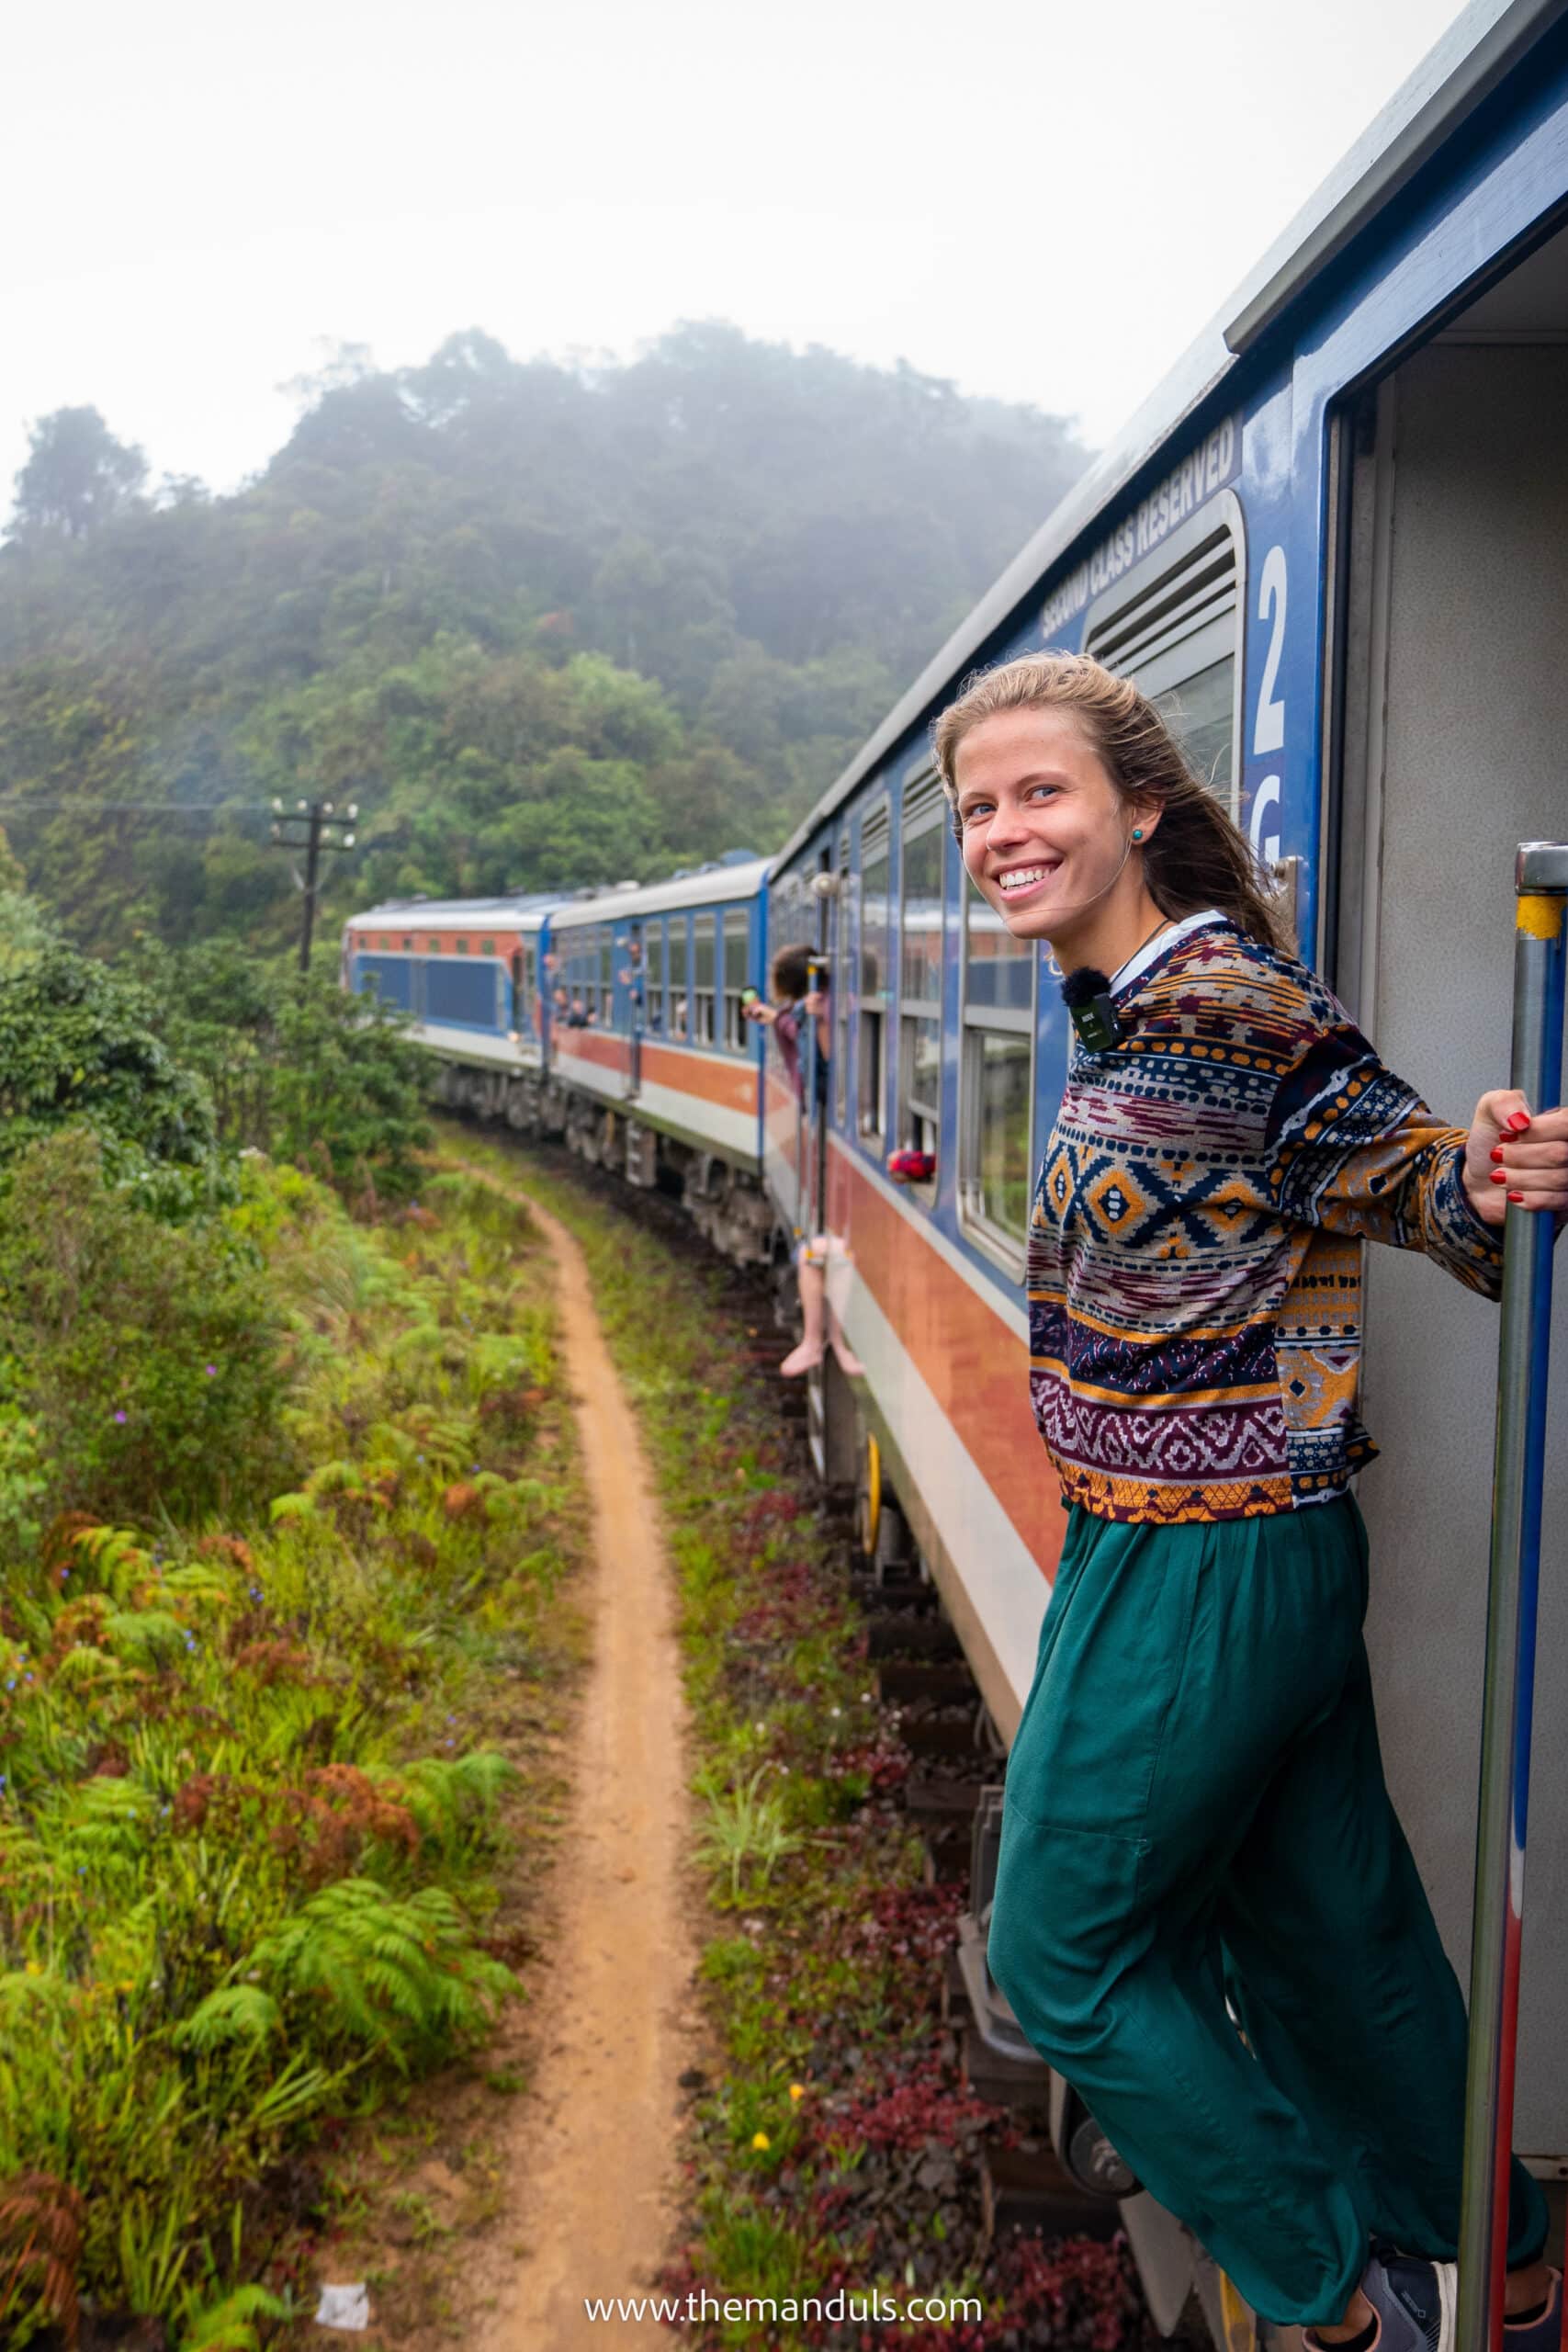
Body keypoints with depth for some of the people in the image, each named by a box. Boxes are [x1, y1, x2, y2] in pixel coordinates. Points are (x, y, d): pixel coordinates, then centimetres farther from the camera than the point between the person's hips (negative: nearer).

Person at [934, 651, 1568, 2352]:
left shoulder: (1215, 1001, -20)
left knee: (1062, 1953, 10)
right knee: (1332, 1931, 22)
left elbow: (1390, 1163, -17)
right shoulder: (1123, 1014, 8)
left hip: (1193, 1571, -9)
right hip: (1271, 1554, 9)